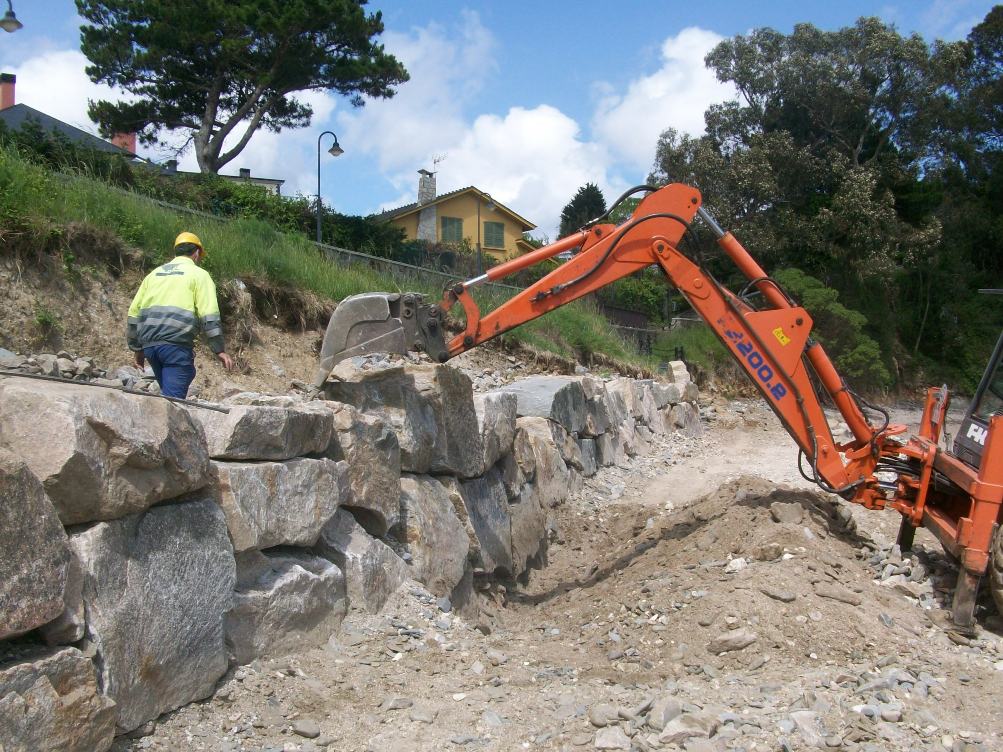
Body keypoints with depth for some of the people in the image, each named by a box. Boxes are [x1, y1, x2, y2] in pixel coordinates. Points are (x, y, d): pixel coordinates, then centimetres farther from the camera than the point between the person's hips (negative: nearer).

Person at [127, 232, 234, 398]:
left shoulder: (154, 273, 22)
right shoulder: (198, 274, 6)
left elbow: (134, 312, 20)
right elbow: (209, 315, -6)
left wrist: (137, 348, 25)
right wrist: (219, 350, -6)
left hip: (149, 344, 6)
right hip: (176, 345, -6)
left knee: (168, 394, 20)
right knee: (173, 397, -9)